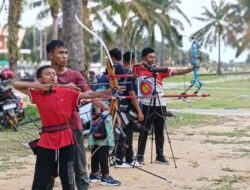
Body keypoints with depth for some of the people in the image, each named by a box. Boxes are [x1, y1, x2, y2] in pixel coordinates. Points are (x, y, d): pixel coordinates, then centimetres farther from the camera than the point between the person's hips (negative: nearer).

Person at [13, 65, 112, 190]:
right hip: (47, 140, 1)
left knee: (68, 177, 7)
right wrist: (38, 86, -7)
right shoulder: (37, 95, 2)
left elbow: (88, 95, -7)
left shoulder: (67, 92, -2)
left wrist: (107, 91, -21)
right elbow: (16, 85, 2)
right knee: (40, 180, 5)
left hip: (65, 139, -1)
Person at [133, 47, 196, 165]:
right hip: (146, 105, -3)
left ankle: (160, 156, 16)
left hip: (160, 105, 3)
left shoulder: (160, 70, 5)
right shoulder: (138, 69, 0)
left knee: (160, 132, 9)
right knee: (144, 132, 1)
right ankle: (140, 155, 9)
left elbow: (176, 72, -2)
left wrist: (192, 69, -15)